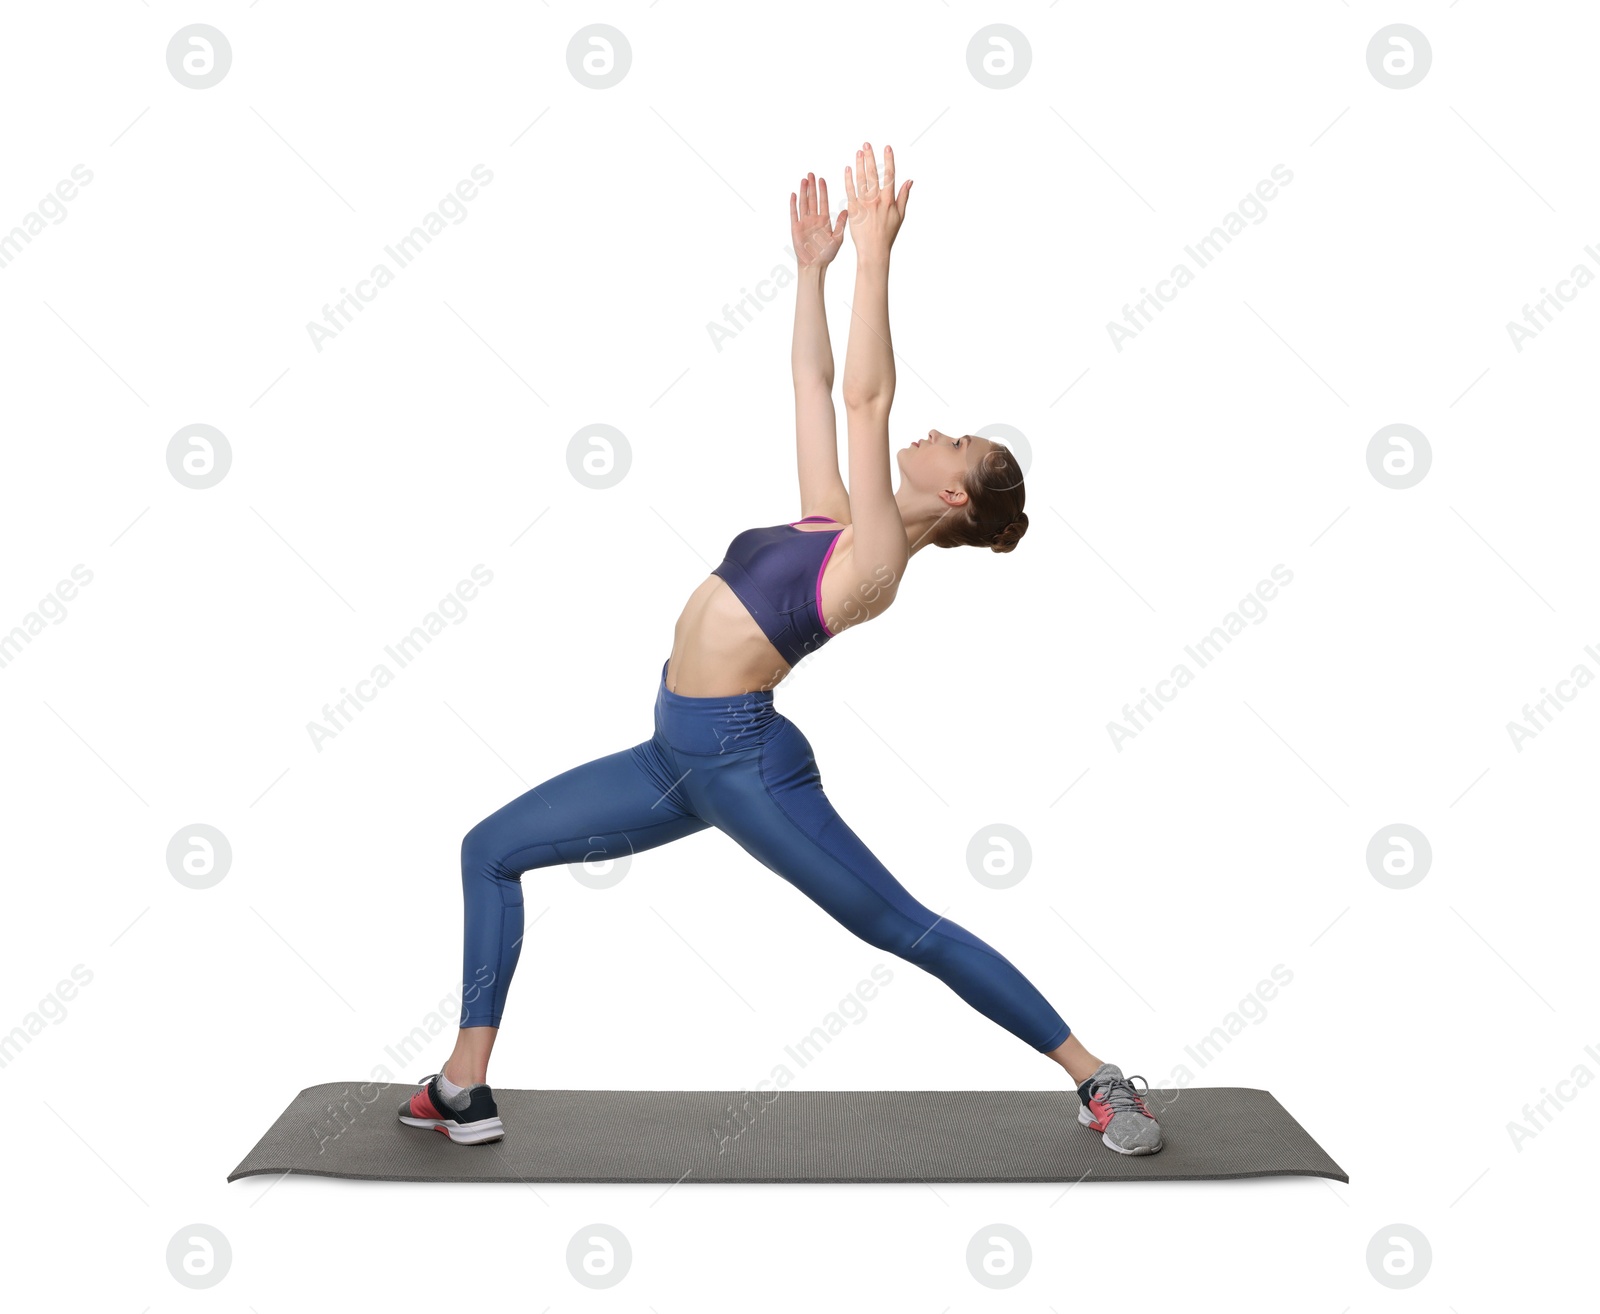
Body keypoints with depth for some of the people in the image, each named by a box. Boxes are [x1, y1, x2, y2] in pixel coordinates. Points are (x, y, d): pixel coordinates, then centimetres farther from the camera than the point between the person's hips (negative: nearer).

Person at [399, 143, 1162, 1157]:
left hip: (739, 758, -9)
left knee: (904, 927, -5)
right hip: (683, 752, 9)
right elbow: (814, 384, 19)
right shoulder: (837, 521, 9)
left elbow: (867, 396, -22)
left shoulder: (875, 558, -14)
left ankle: (1099, 1080, 6)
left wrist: (874, 253, -21)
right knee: (492, 849, 9)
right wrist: (813, 265, 18)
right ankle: (466, 1088, 10)